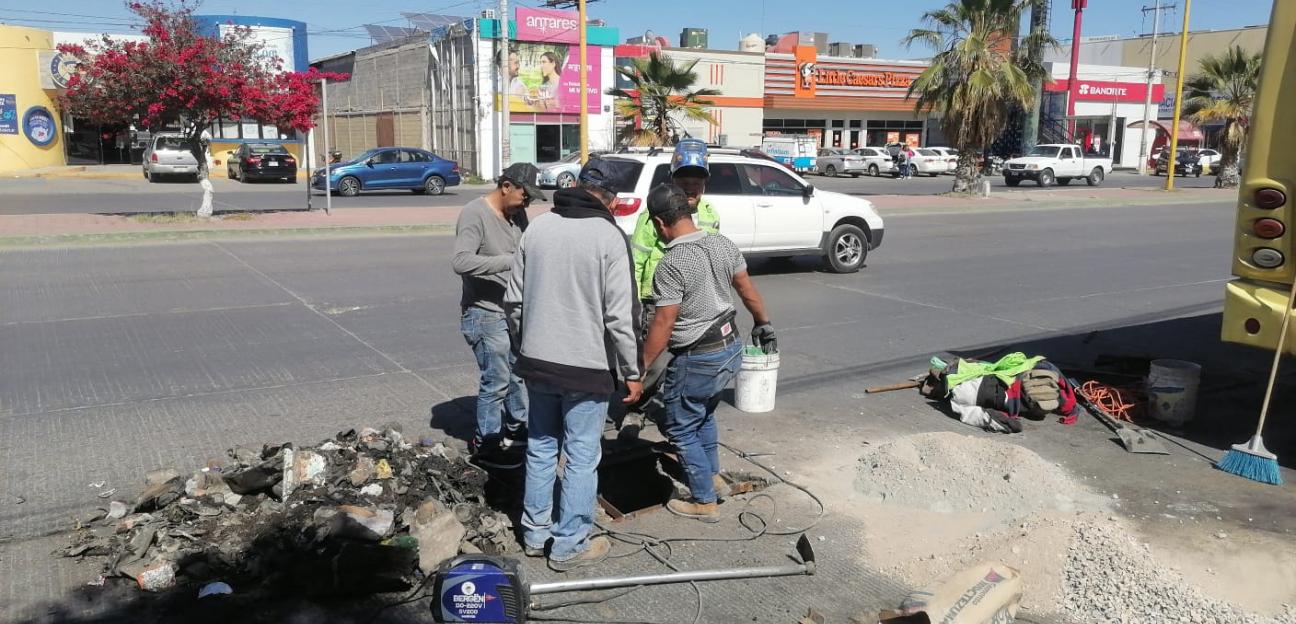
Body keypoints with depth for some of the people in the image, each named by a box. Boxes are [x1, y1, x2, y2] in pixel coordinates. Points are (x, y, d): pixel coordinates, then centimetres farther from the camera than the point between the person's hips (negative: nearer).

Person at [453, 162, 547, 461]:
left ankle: (517, 428, 35)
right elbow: (460, 261, -30)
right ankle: (485, 442, 13)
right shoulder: (475, 213, -18)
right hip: (486, 314, -8)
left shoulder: (517, 213, 6)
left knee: (519, 374, 18)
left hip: (514, 311, 8)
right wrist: (510, 260, -33)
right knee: (496, 381, -3)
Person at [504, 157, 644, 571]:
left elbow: (513, 300, 7)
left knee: (540, 448, 18)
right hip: (586, 368, -5)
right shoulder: (609, 237, -14)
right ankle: (569, 545, 15)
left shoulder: (537, 227, 2)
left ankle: (536, 533, 30)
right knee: (581, 457, 6)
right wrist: (632, 373, -6)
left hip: (536, 362, 6)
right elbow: (620, 316, -16)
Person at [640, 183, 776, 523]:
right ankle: (713, 475, 40)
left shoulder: (671, 264, -23)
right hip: (731, 347, 8)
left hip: (697, 359, -8)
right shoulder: (723, 244, -1)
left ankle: (705, 501, 17)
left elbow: (664, 324, -23)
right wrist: (764, 324, 24)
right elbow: (748, 289, 9)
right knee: (704, 414, 28)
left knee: (681, 429, 9)